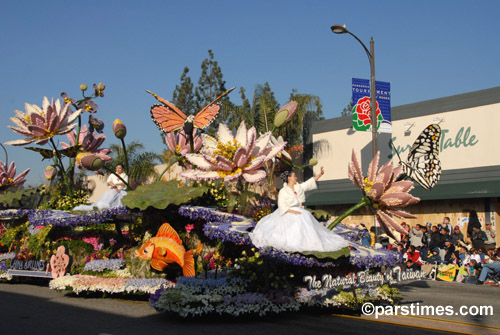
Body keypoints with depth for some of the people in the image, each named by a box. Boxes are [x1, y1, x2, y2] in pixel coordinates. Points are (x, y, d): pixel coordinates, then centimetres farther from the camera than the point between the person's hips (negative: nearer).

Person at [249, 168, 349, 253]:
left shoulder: (298, 187, 10)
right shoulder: (283, 191, -9)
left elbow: (310, 182, 14)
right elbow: (282, 206, -15)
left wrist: (320, 174, 10)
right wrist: (292, 211, -25)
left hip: (299, 212, 6)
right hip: (287, 214, -6)